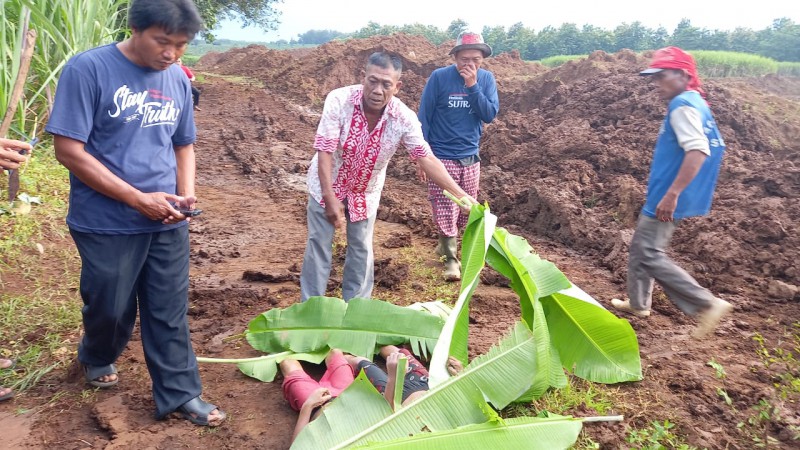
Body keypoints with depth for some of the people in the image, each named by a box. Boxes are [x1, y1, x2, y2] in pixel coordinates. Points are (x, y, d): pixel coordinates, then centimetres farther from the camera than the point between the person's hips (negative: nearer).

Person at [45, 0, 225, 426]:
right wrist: (138, 199, -17)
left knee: (170, 311, 10)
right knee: (110, 308, 14)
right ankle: (96, 358, 46)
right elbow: (69, 150, -16)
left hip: (167, 224, 4)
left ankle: (179, 393, 23)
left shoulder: (178, 80, 4)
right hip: (106, 225, -4)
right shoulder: (88, 68, -13)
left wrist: (187, 194, -4)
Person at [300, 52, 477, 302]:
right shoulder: (339, 100, -29)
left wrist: (460, 194, -27)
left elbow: (427, 159, -21)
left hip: (366, 190, 2)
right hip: (327, 184, -2)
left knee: (361, 249, 11)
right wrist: (330, 198, -35)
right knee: (319, 245, 4)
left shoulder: (404, 118, -24)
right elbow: (324, 152, -29)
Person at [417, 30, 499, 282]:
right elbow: (424, 118, -8)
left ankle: (447, 244, 37)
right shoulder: (439, 77, -10)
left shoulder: (486, 79, -1)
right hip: (441, 157, -4)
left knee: (465, 211, 14)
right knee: (445, 211, -3)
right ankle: (451, 258, 11)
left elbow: (490, 115, -10)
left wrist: (472, 86, -21)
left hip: (470, 158, 4)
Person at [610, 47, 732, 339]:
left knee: (650, 256, -7)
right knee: (640, 249, 19)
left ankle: (707, 304, -6)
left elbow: (697, 151, -30)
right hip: (670, 197, 10)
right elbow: (714, 148, 21)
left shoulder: (683, 105, -17)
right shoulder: (695, 104, 14)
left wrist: (672, 194, -31)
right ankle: (638, 303, 32)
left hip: (667, 200, -10)